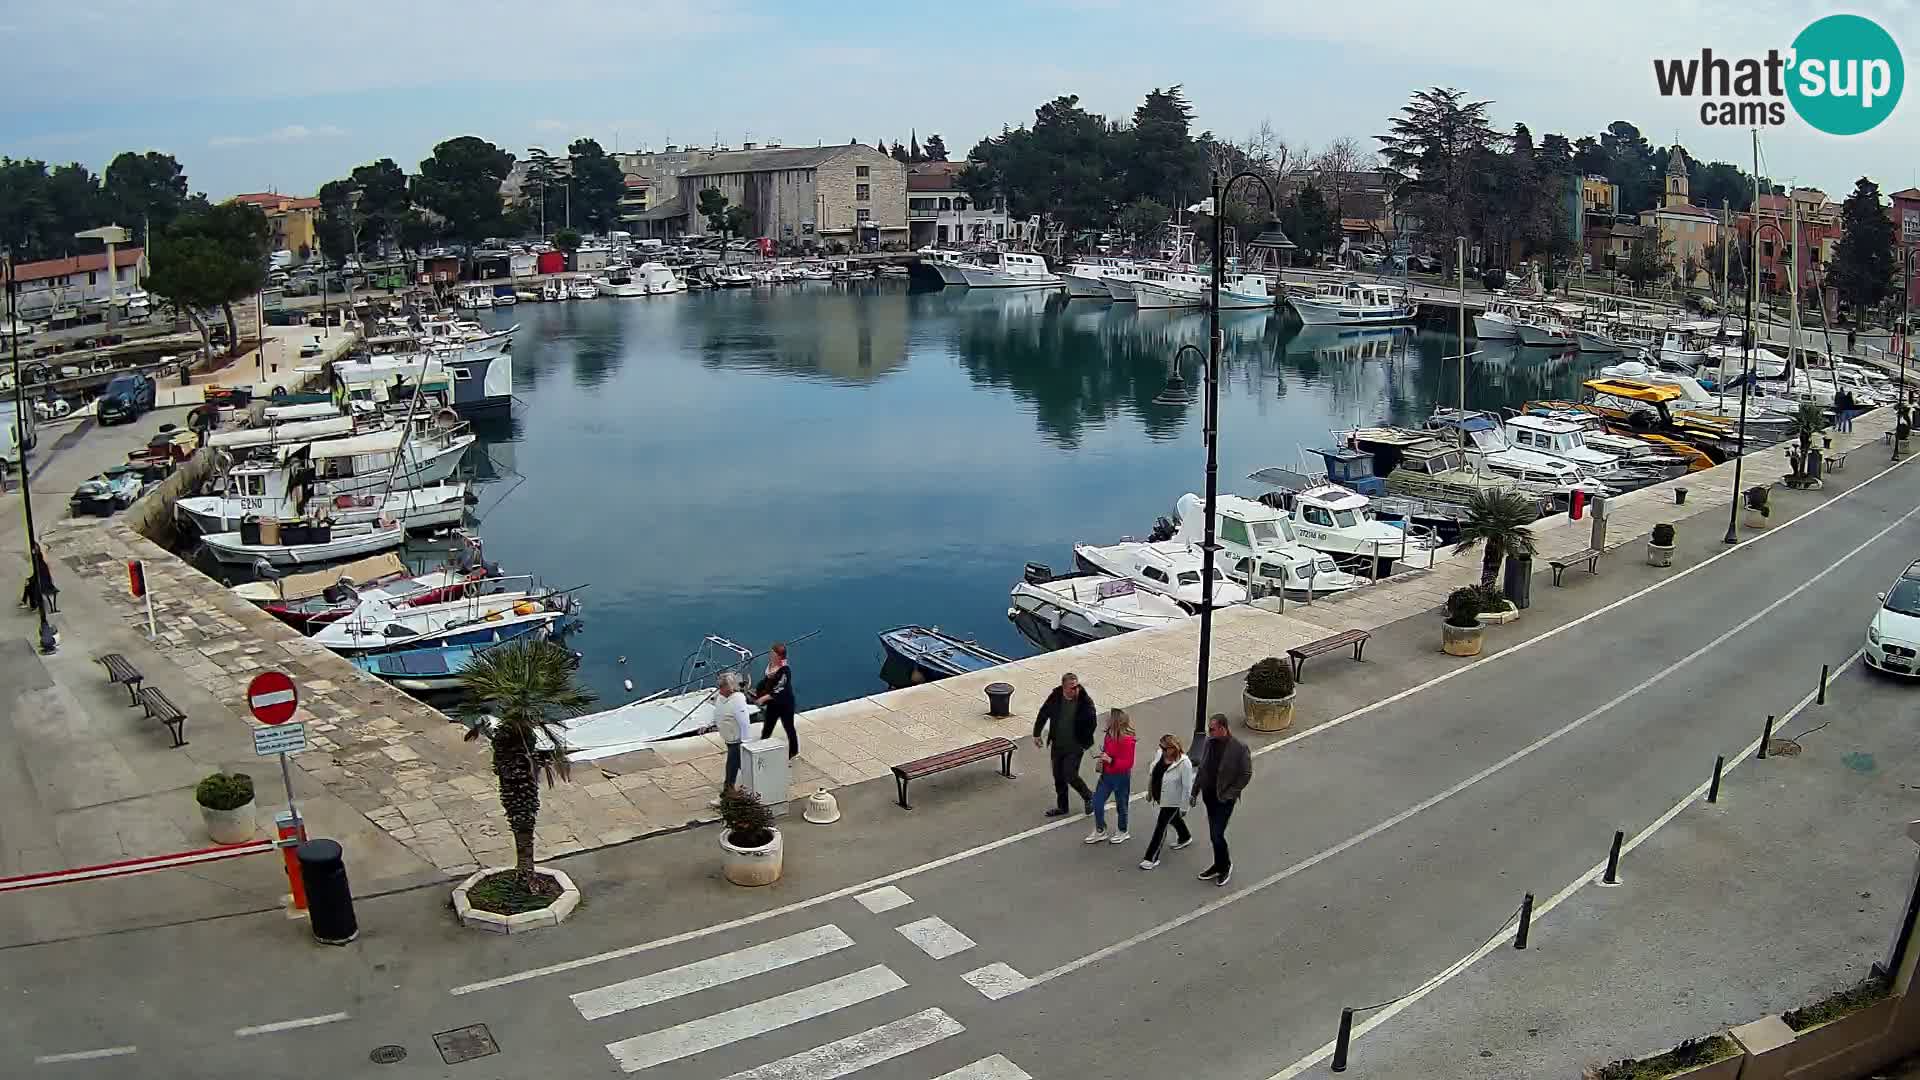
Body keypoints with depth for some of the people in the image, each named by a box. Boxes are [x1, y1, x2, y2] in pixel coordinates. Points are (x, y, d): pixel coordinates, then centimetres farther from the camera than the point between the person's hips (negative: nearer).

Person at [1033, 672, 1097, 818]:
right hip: (1057, 745, 4)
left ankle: (1089, 796, 18)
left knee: (1070, 776, -10)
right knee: (1058, 776, 13)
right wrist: (1037, 734, 10)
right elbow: (1043, 714, 7)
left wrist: (1085, 743, -8)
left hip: (1075, 746, -4)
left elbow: (1092, 724, -8)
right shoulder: (1055, 698, -9)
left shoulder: (1086, 701, -18)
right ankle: (1062, 807, 31)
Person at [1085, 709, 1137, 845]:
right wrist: (1101, 758, -4)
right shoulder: (1110, 735, -3)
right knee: (1097, 802, 10)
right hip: (1106, 775, 7)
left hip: (1121, 777, -7)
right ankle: (1100, 831, 29)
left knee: (1121, 804, 13)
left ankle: (1123, 832, 35)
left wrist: (1110, 760, -32)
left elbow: (1128, 763, -25)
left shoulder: (1127, 740, -26)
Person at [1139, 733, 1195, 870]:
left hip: (1173, 801, -7)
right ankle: (1185, 837, 58)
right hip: (1161, 797, 7)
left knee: (1160, 827, -3)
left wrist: (1183, 807, -19)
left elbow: (1187, 787, -23)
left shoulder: (1184, 763, -28)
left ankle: (1152, 858, 7)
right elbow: (1153, 774, 7)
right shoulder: (1161, 755, -8)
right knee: (1173, 819, 30)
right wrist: (1150, 791, 14)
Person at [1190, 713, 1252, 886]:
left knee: (1217, 835, -7)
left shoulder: (1239, 748, -18)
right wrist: (1195, 792, 10)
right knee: (1214, 834, 15)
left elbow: (1246, 774, -10)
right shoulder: (1208, 742, 0)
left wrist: (1230, 794, -13)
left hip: (1224, 798, -6)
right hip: (1209, 795, 6)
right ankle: (1219, 865, 32)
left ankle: (1225, 865, 17)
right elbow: (1201, 768, 10)